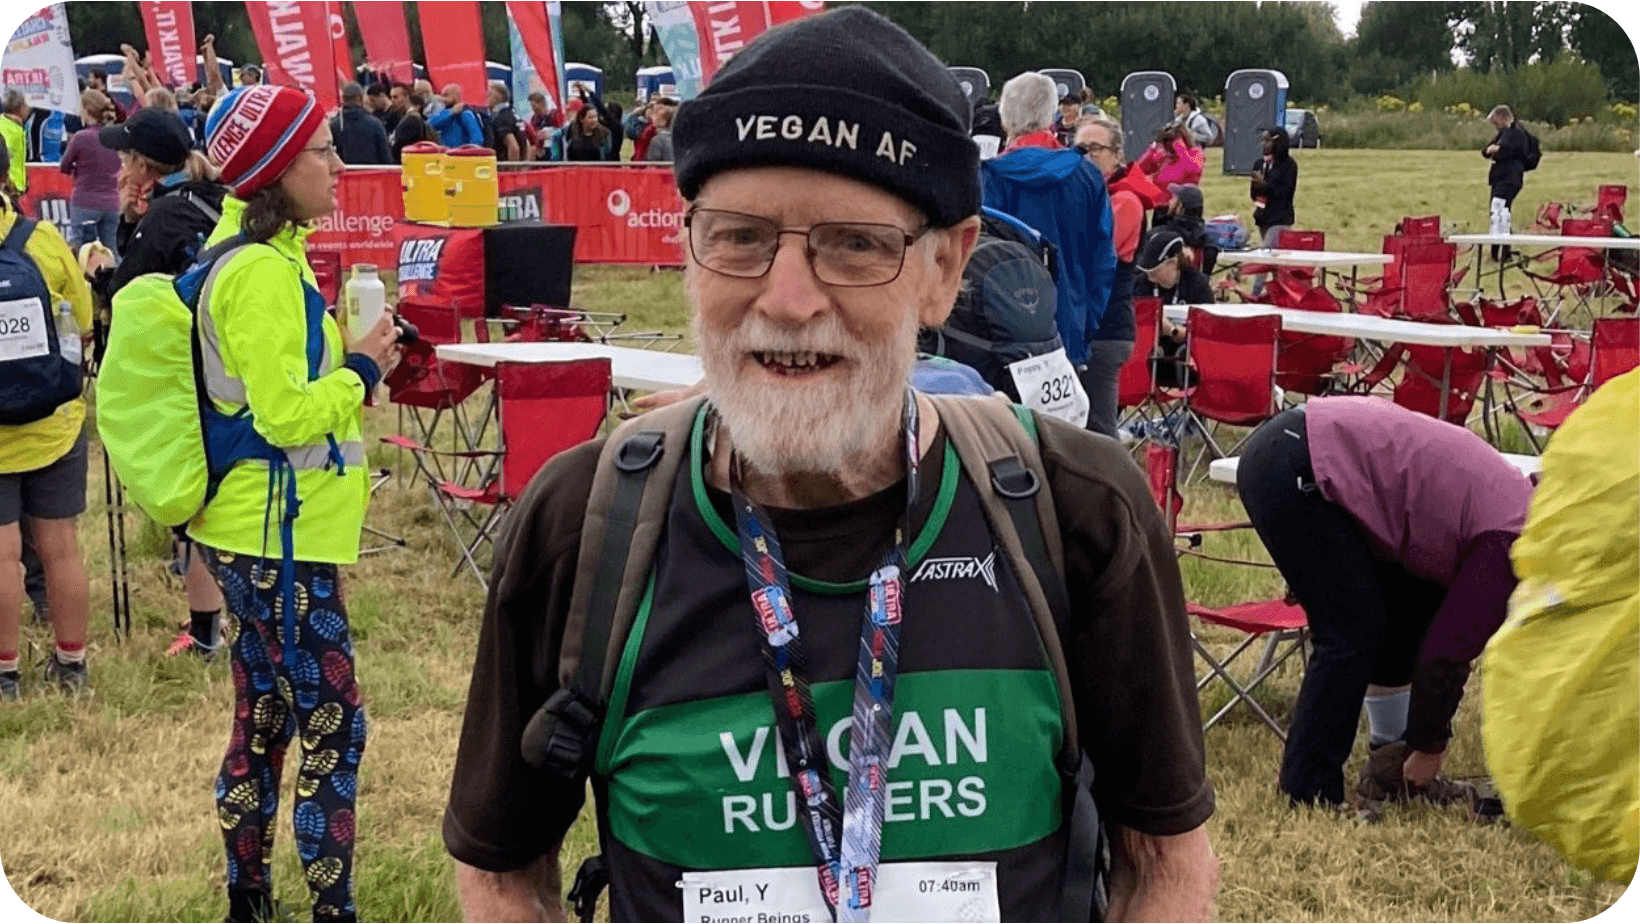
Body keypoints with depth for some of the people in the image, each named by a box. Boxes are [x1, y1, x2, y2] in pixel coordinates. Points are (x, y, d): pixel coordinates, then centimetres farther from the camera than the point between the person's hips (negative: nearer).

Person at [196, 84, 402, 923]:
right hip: (279, 541, -10)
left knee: (265, 721, 16)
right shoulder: (263, 273, -19)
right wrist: (362, 368, -12)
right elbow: (285, 415, -24)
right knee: (332, 726, -3)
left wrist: (348, 364, 10)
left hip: (264, 537, 10)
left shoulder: (260, 255, 12)